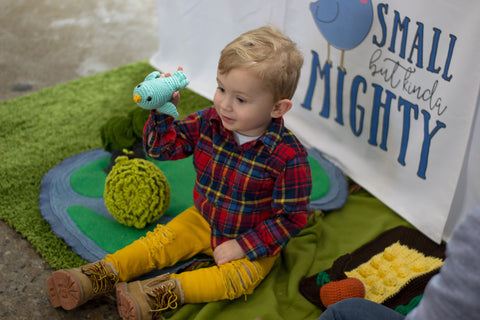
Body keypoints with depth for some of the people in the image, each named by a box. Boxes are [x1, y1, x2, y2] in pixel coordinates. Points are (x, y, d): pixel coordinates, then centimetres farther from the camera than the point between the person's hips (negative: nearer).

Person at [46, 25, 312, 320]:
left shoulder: (289, 157, -28)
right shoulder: (209, 122, -13)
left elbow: (290, 217, -21)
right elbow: (163, 146, -4)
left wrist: (242, 246, -23)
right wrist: (163, 111, -24)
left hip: (253, 240, -5)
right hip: (204, 219, 5)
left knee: (237, 276, -29)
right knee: (160, 242, -6)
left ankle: (160, 294, -35)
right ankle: (100, 277, -6)